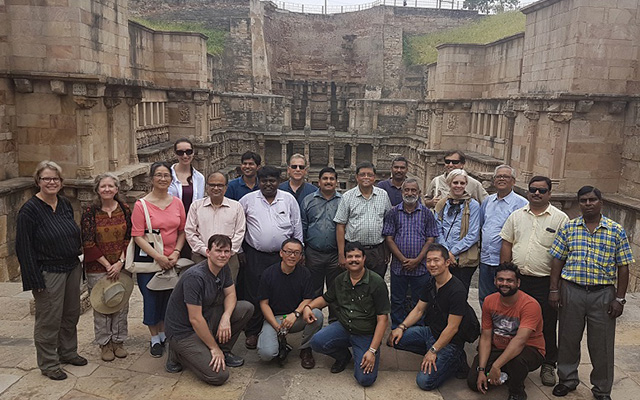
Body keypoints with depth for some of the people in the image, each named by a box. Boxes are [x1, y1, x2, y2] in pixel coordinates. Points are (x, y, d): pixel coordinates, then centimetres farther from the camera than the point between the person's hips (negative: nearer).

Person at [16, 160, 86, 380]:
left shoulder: (65, 204, 5)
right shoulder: (30, 210, -14)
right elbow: (24, 247, -15)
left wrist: (78, 254, 12)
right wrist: (35, 280, -17)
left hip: (72, 268, 7)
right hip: (48, 273, -7)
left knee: (71, 314, 18)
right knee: (49, 320, 4)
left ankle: (68, 352, 36)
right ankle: (48, 363, 21)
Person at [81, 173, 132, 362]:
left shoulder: (124, 210, 1)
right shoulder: (90, 212, -6)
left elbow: (129, 238, 1)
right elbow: (88, 243, -8)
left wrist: (120, 262, -10)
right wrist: (107, 265, -11)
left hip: (122, 266, 2)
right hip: (98, 268, -2)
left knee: (121, 304, 8)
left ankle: (118, 341, 24)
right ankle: (105, 344, 20)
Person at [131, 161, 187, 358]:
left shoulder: (177, 203, 3)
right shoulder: (141, 205, -9)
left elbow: (182, 231, 7)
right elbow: (138, 236, -12)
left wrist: (176, 253, -8)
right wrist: (158, 256, -18)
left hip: (172, 261, 3)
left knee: (169, 299, 14)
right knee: (152, 299, 8)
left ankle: (163, 334, 34)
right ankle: (154, 339, 26)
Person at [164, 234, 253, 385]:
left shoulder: (223, 268, -2)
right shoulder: (195, 276, -28)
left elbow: (230, 294, 5)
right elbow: (195, 319, -26)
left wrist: (226, 318, -17)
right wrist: (214, 347, -17)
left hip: (207, 318, 8)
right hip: (184, 331, -8)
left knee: (247, 308, -6)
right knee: (219, 376, -18)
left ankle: (224, 350, 9)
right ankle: (178, 354, 4)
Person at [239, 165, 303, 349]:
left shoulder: (289, 199, 4)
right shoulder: (248, 200, 3)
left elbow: (297, 227, 9)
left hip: (283, 256, 1)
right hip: (256, 256, 0)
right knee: (254, 295, 4)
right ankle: (252, 333, 18)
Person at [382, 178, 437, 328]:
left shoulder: (427, 213, 4)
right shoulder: (393, 213, 4)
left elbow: (430, 240, 0)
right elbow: (389, 238, -1)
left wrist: (417, 260, -11)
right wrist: (403, 259, -10)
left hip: (421, 267, 0)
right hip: (398, 266, 1)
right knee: (397, 302, 9)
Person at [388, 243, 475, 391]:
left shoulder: (457, 290, -23)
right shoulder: (430, 285, 3)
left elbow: (452, 328, -22)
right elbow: (418, 310, 9)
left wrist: (433, 351, -21)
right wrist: (401, 327, -6)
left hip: (450, 342, -8)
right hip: (430, 332, 8)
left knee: (425, 381, -20)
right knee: (394, 338, -6)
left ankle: (455, 361, 7)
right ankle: (438, 356, 7)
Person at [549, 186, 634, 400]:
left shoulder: (616, 231, 0)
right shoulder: (568, 228, 3)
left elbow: (623, 267, 1)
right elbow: (557, 260, 4)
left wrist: (619, 299, -3)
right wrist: (554, 290, 0)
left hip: (603, 294, -1)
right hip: (571, 291, 1)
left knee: (602, 344, 7)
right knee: (568, 338, 12)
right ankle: (567, 379, 31)